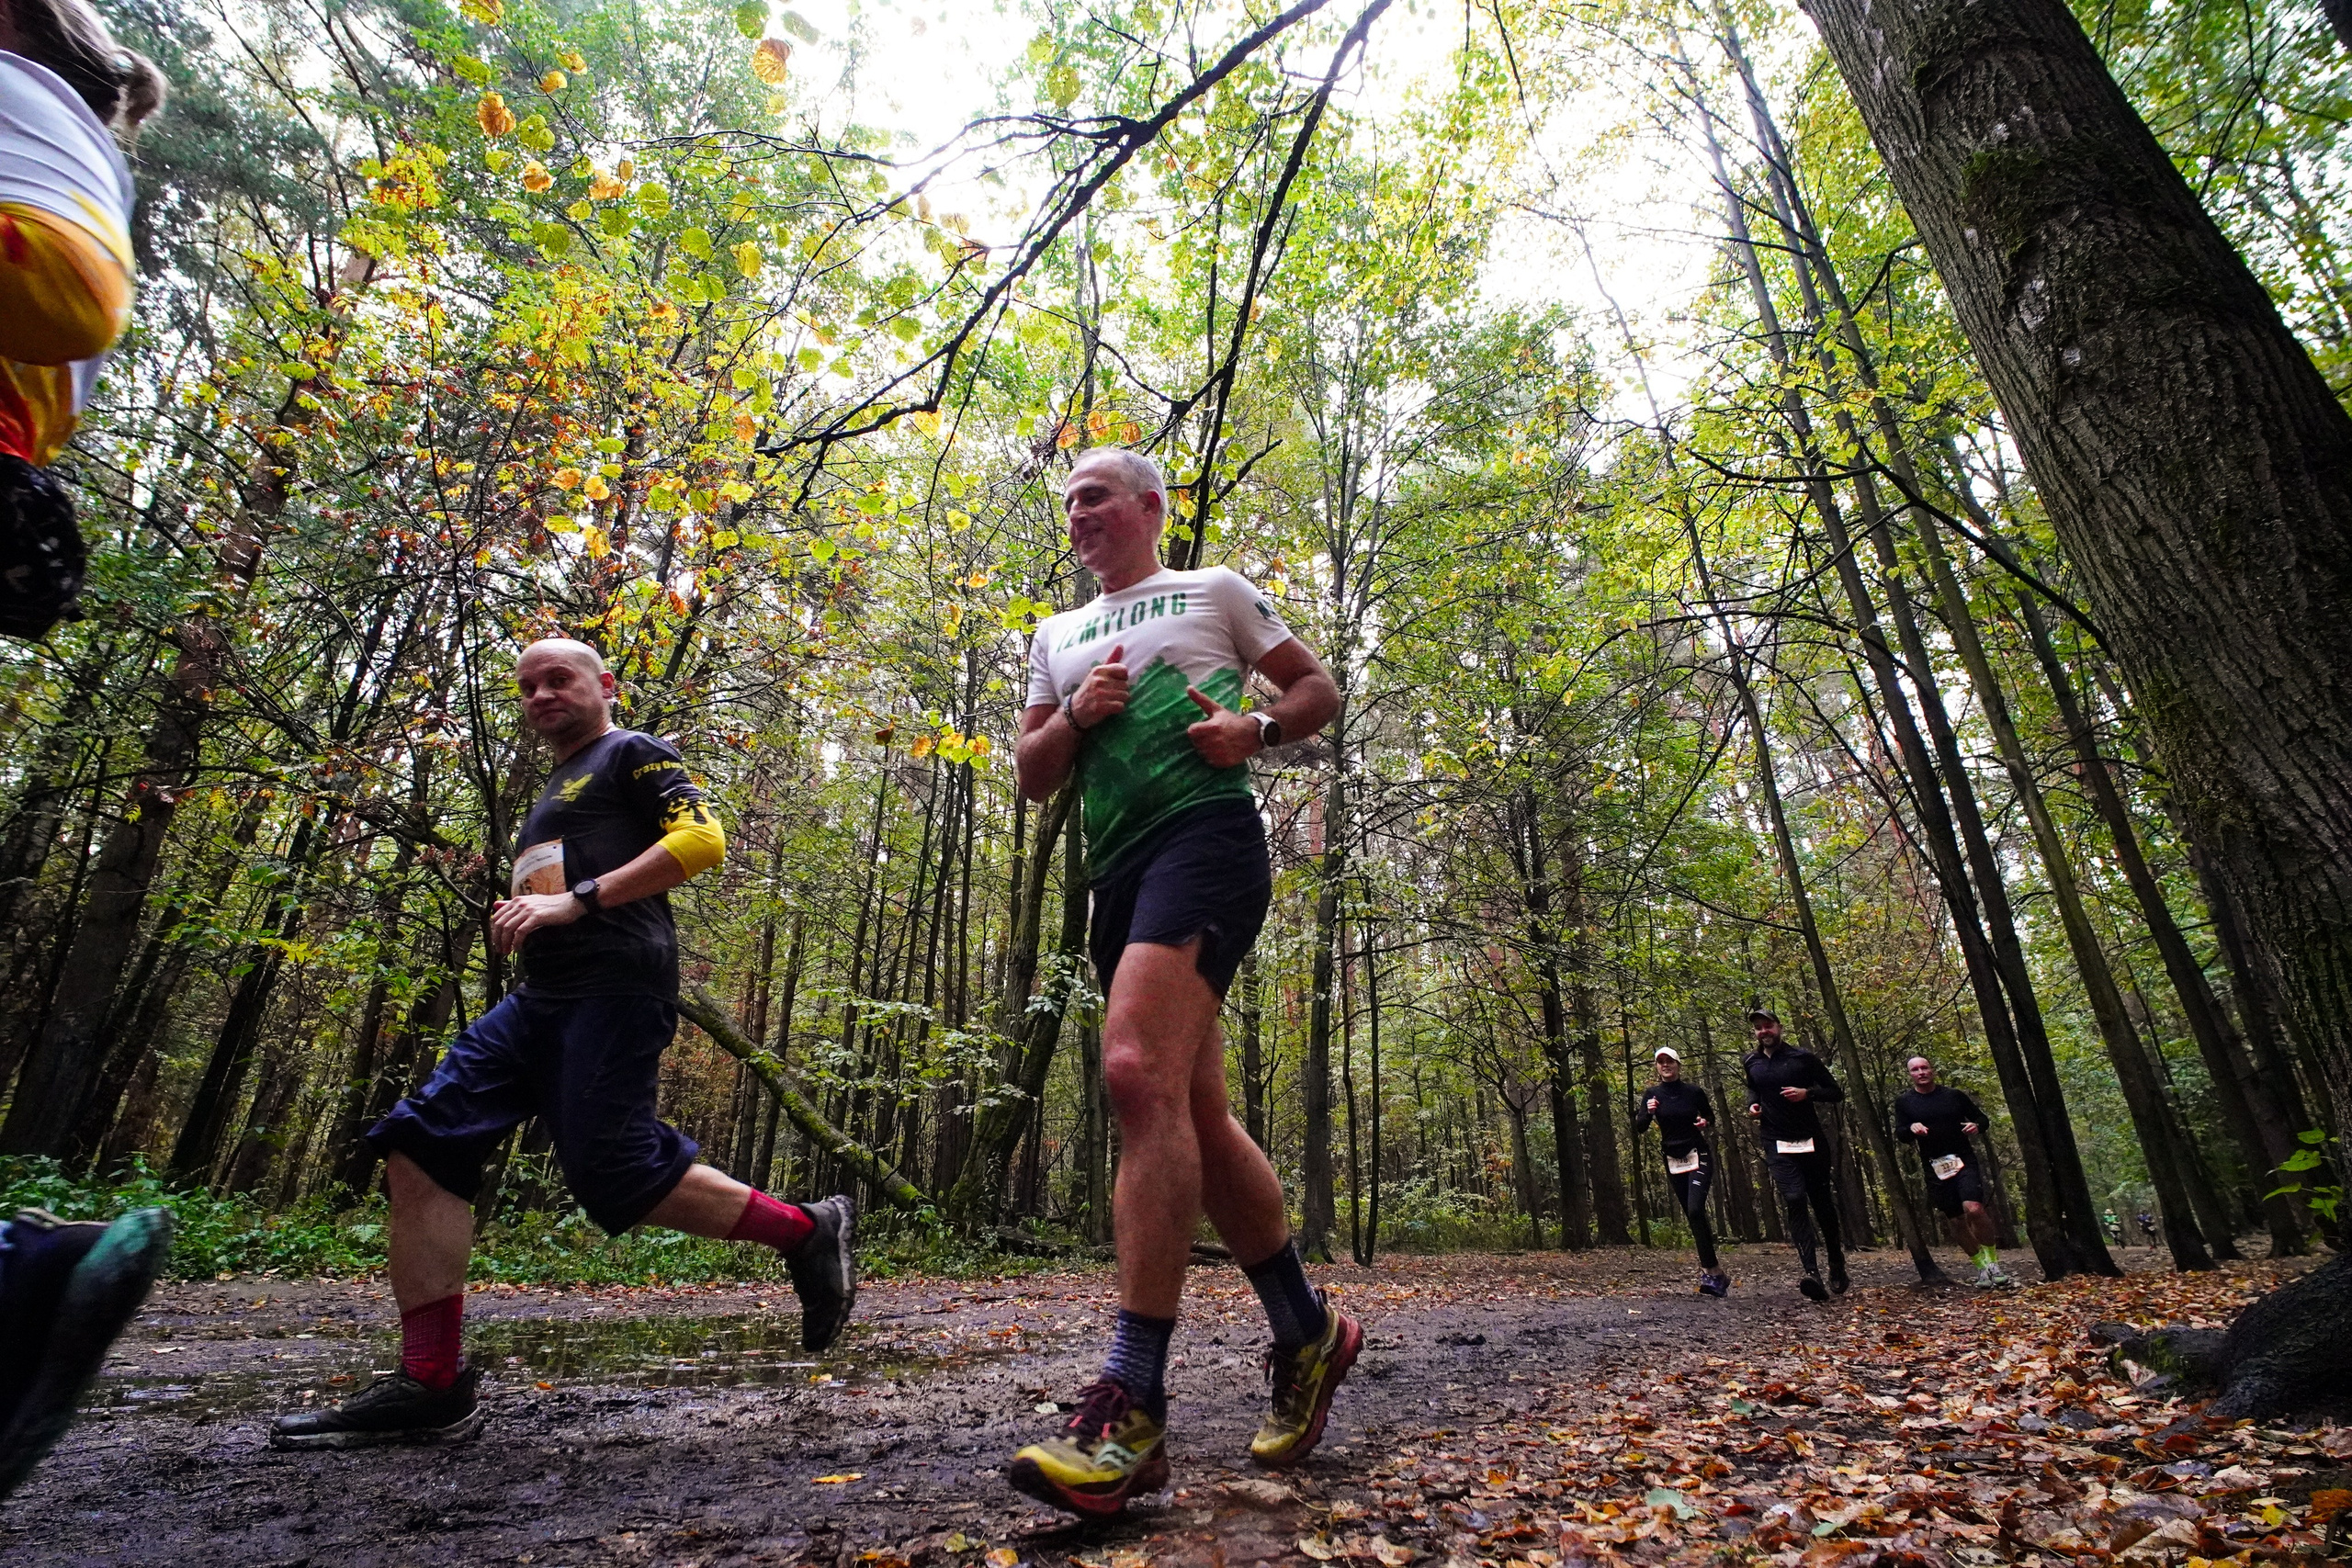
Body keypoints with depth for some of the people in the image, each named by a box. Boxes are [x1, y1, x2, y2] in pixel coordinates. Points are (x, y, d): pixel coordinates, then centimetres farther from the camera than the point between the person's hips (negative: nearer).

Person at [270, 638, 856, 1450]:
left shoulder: (633, 754, 5)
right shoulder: (553, 794, 32)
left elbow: (703, 838, -13)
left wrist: (574, 900, -16)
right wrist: (521, 917, 16)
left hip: (614, 988, -9)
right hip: (541, 996, 9)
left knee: (615, 1175, -15)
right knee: (420, 1145, -2)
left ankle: (807, 1232, 0)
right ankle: (430, 1385, 1)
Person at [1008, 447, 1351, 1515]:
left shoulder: (1213, 590, 14)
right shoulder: (1058, 636, 26)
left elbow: (1319, 689, 15)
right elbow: (1030, 776, 21)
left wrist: (1256, 729, -6)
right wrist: (1076, 715, 1)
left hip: (1205, 832, -6)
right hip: (1117, 867, 7)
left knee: (1140, 1074, -25)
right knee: (1194, 1115, 6)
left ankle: (1132, 1411, -22)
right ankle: (1306, 1328, 23)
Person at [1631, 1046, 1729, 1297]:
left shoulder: (1694, 1092, -5)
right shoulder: (1652, 1094, -2)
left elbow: (1710, 1116, 12)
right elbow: (1640, 1128, -7)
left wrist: (1705, 1122, -10)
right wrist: (1648, 1112, -26)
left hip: (1698, 1157, -3)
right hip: (1672, 1161, 3)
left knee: (1695, 1210, -21)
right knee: (1693, 1214, 7)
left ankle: (1711, 1272, -17)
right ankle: (1714, 1270, 20)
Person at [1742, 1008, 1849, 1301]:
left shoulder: (1803, 1057, -2)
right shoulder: (1752, 1063, 8)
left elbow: (1836, 1093, 1)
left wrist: (1807, 1093, -17)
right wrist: (1753, 1104, 8)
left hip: (1811, 1141, -1)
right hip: (1777, 1145, 1)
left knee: (1823, 1203, 8)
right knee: (1795, 1200, -16)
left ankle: (1837, 1266, 29)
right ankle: (1812, 1274, -25)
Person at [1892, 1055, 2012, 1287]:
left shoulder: (1954, 1095, 5)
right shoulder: (1904, 1101, 4)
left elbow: (1981, 1117, 14)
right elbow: (1899, 1133, -1)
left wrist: (1976, 1125, -9)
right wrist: (1911, 1128, -22)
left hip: (1963, 1161, -1)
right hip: (1934, 1167, 1)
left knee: (1974, 1209, -20)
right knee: (1960, 1219, 7)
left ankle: (1992, 1260, -2)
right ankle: (1981, 1266, 21)